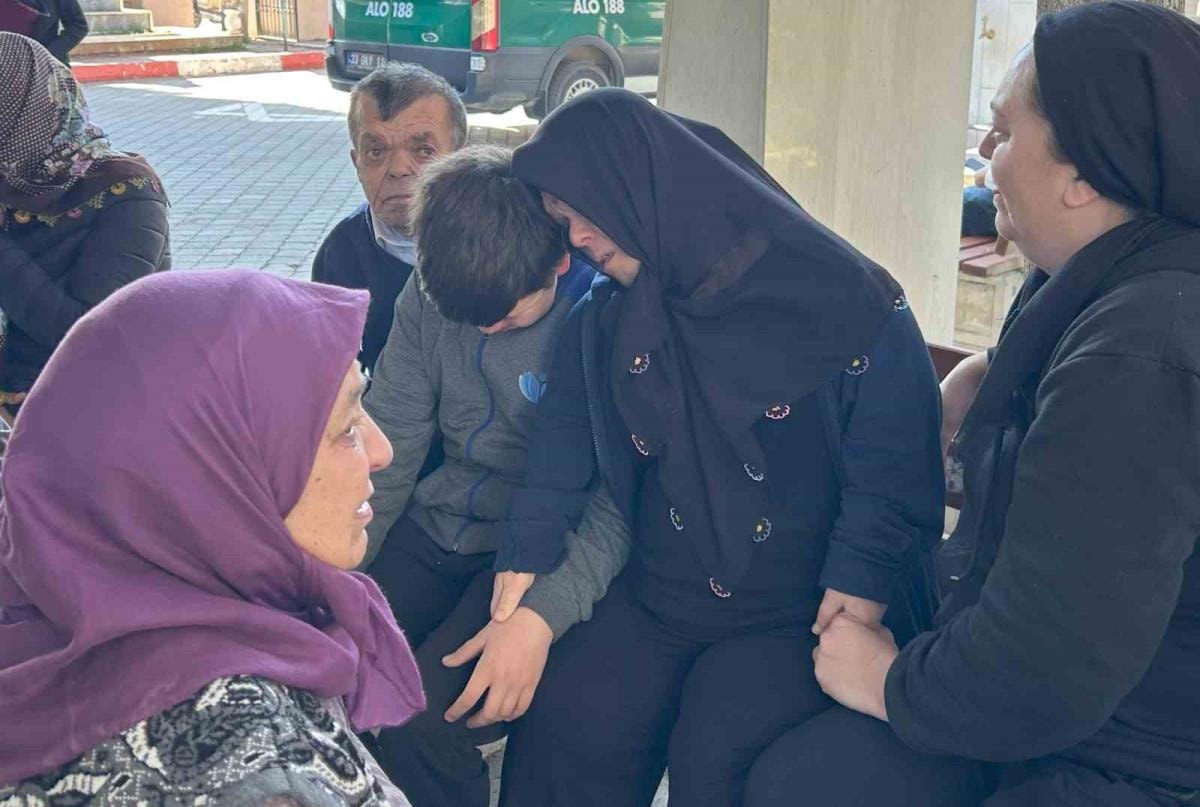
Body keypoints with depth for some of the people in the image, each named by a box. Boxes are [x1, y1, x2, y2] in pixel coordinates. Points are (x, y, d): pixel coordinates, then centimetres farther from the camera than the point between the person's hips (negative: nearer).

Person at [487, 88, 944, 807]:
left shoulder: (839, 299, -10)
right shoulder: (604, 322, 7)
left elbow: (891, 478, -10)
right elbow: (557, 470, 5)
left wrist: (857, 590, -18)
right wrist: (523, 582, -6)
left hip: (804, 612, -4)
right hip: (658, 598, 4)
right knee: (564, 725, -17)